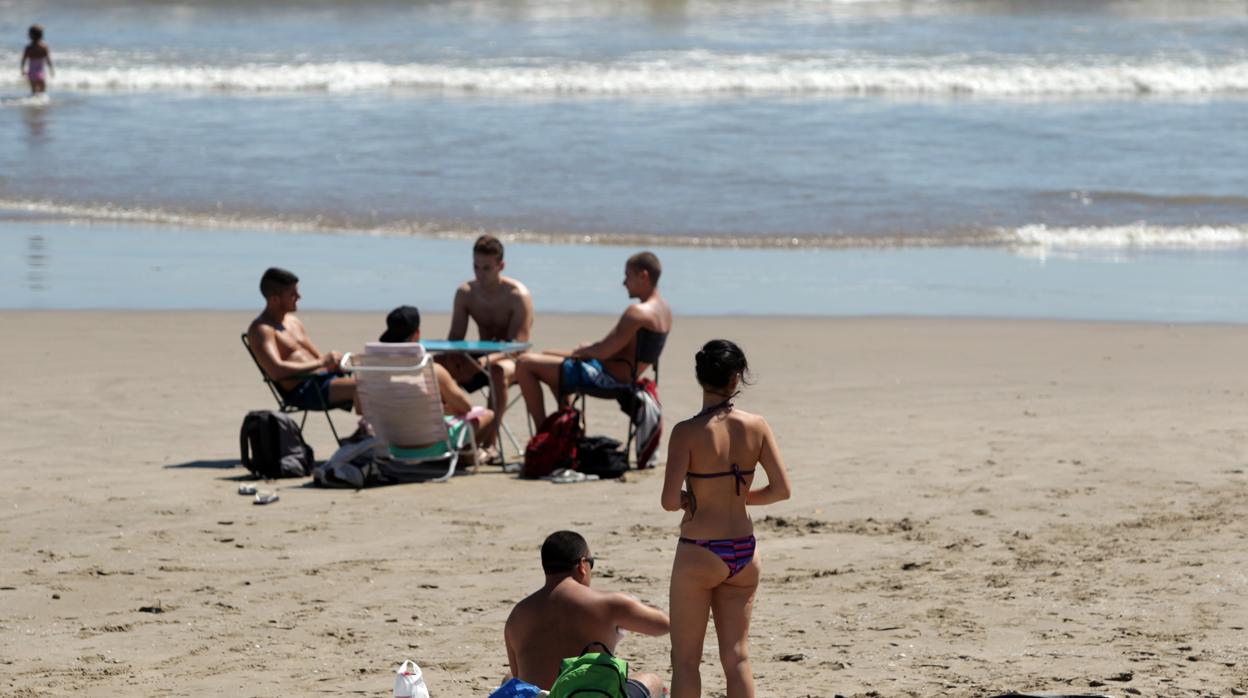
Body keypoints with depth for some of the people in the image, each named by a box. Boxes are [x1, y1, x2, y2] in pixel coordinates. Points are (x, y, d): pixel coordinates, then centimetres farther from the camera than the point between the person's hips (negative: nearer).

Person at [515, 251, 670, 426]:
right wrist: (591, 348, 8)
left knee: (524, 364, -9)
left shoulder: (637, 312, -25)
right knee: (548, 356, 32)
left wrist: (582, 352, -6)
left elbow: (604, 352, -26)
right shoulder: (664, 309, 7)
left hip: (608, 377, -11)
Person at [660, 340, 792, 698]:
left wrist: (688, 499, 3)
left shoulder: (688, 432, -14)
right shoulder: (756, 427, -3)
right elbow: (781, 489, -1)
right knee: (737, 656, 11)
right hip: (743, 552, 4)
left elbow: (670, 500, -19)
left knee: (685, 658, 6)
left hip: (699, 553, -4)